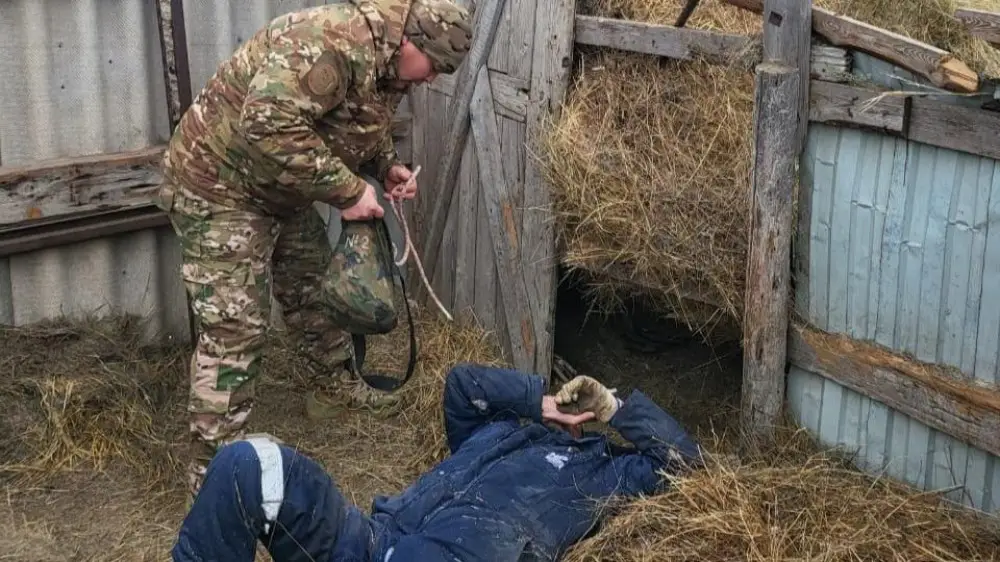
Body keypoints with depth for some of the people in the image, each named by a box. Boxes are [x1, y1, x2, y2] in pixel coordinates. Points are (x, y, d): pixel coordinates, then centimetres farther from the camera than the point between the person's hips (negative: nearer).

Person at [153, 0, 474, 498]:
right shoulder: (330, 42, -31)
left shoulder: (385, 62, 2)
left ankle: (337, 385, 45)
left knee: (314, 289, 23)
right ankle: (214, 467, -1)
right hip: (219, 185, -10)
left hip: (281, 191, 10)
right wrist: (347, 190, -31)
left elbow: (361, 124, 20)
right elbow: (270, 126, -40)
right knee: (233, 331, -10)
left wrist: (387, 164, -1)